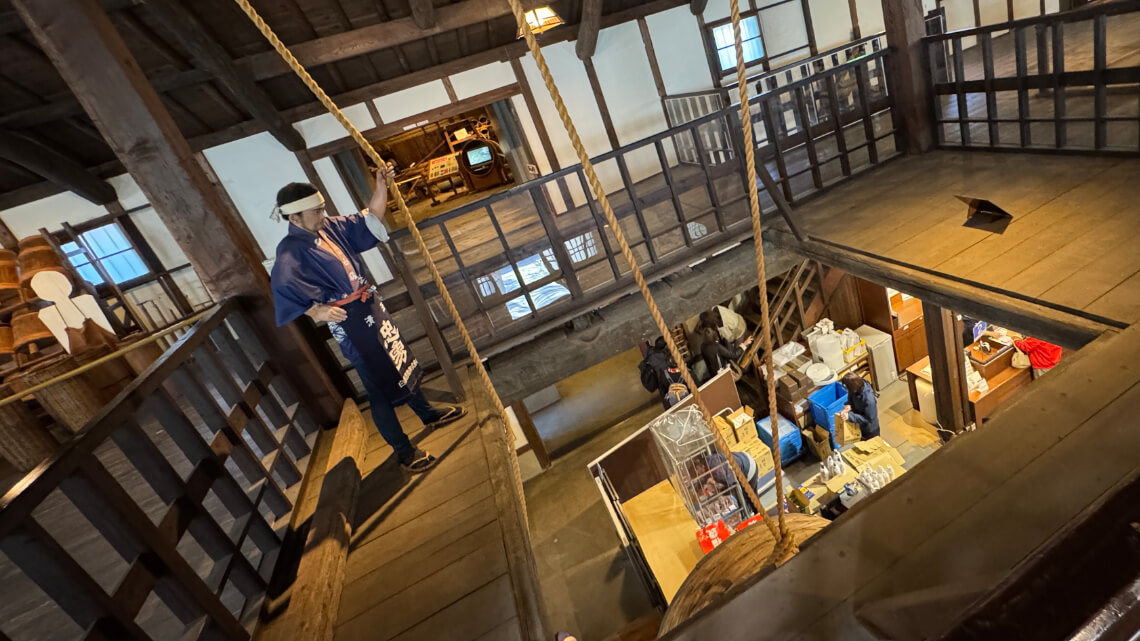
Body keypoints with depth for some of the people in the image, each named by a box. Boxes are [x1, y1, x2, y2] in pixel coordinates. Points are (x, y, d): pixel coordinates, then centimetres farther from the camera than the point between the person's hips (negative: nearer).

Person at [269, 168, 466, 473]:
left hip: (371, 307, 8)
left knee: (401, 361, 21)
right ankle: (405, 452, 17)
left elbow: (369, 220, 10)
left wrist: (381, 187, -3)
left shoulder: (330, 227, 5)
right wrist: (316, 311, -41)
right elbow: (283, 290, -28)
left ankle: (428, 414, 43)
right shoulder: (290, 252, -16)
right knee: (381, 387, 1)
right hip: (350, 323, -8)